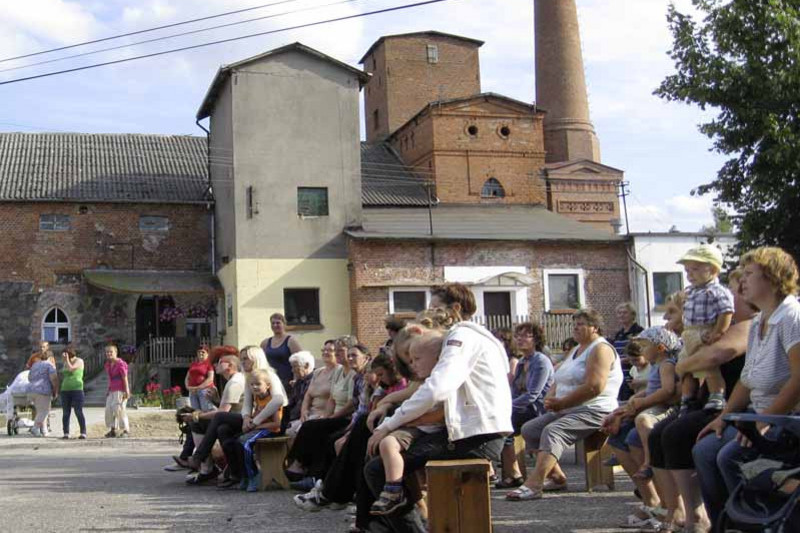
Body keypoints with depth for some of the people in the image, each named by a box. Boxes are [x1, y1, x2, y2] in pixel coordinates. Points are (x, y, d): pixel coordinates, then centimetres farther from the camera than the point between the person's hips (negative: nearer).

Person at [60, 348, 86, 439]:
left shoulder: (79, 361, -4)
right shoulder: (66, 363, 14)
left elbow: (71, 369, -18)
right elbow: (63, 376, 20)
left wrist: (66, 359, -11)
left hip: (77, 390, -6)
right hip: (65, 390, 6)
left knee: (79, 412, -10)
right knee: (65, 413, 1)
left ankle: (83, 433, -9)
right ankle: (66, 433, 2)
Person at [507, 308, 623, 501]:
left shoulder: (600, 349, -9)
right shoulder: (575, 351, 22)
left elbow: (594, 387, -22)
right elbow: (558, 382, 22)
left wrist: (561, 403, -18)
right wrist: (550, 399, -2)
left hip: (593, 411, -10)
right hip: (567, 410, 10)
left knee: (552, 432, -31)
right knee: (529, 429, 0)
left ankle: (533, 486, -43)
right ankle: (557, 476, -2)